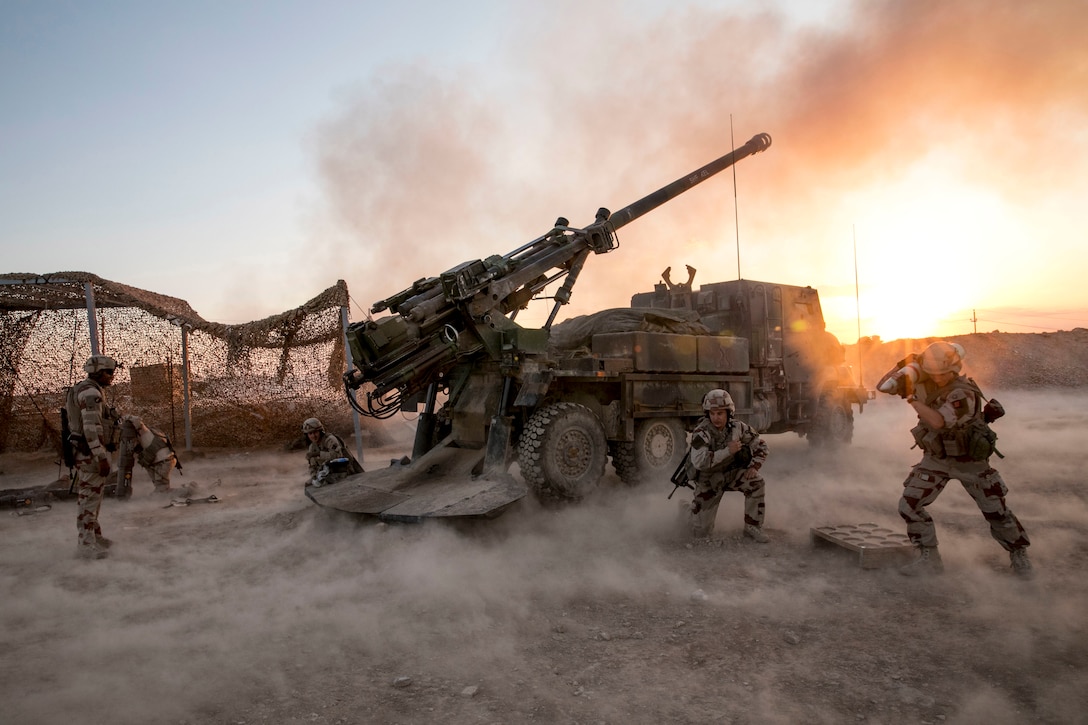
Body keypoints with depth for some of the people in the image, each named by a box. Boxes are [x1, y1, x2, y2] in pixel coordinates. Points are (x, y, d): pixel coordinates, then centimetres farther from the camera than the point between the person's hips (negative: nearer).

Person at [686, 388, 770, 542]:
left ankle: (752, 528, -8)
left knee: (757, 482, -25)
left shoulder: (738, 427, -11)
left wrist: (754, 466, -14)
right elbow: (699, 462, -38)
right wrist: (728, 451, -37)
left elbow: (760, 446, 1)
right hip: (708, 479, -4)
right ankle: (690, 508, 33)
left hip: (731, 473, 4)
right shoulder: (701, 432, -26)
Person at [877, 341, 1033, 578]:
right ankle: (929, 559, 8)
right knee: (909, 506, -6)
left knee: (996, 511, 9)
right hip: (935, 459, 4)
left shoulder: (963, 393, -26)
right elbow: (883, 386, -6)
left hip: (969, 461, -4)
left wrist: (911, 397, -32)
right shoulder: (924, 383, -9)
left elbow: (937, 422, -39)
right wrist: (902, 367, -21)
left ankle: (1019, 555, 36)